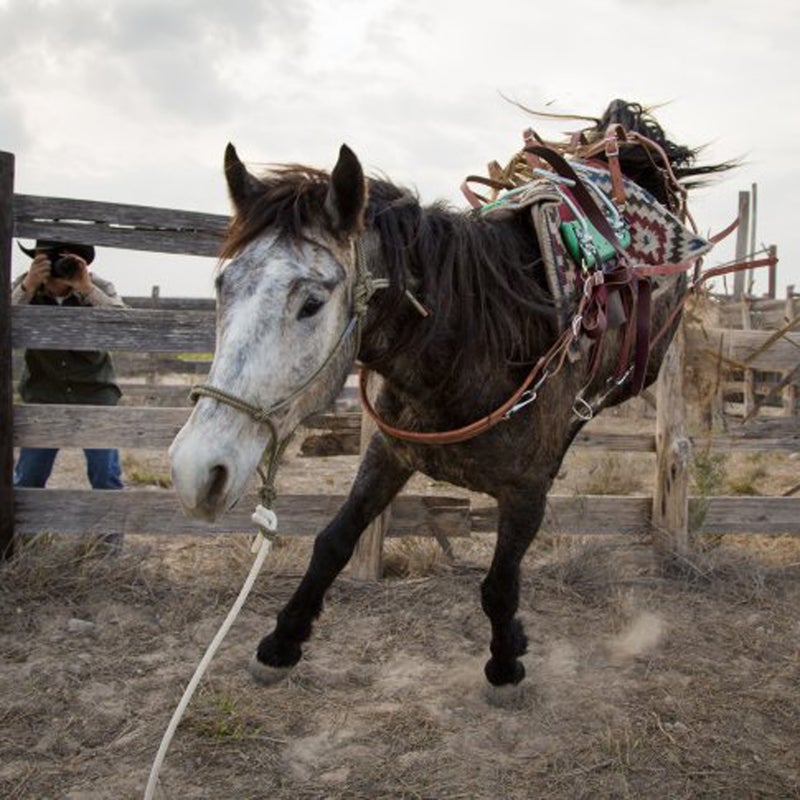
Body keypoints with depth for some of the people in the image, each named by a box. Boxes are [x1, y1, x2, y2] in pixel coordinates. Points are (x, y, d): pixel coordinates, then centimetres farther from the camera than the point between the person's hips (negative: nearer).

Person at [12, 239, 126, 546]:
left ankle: (112, 541, 19)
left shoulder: (98, 288, -11)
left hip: (95, 394, -1)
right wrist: (26, 289, -35)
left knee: (106, 476, 1)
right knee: (27, 478, 7)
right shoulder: (23, 288, -9)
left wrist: (88, 291, -36)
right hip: (43, 397, 1)